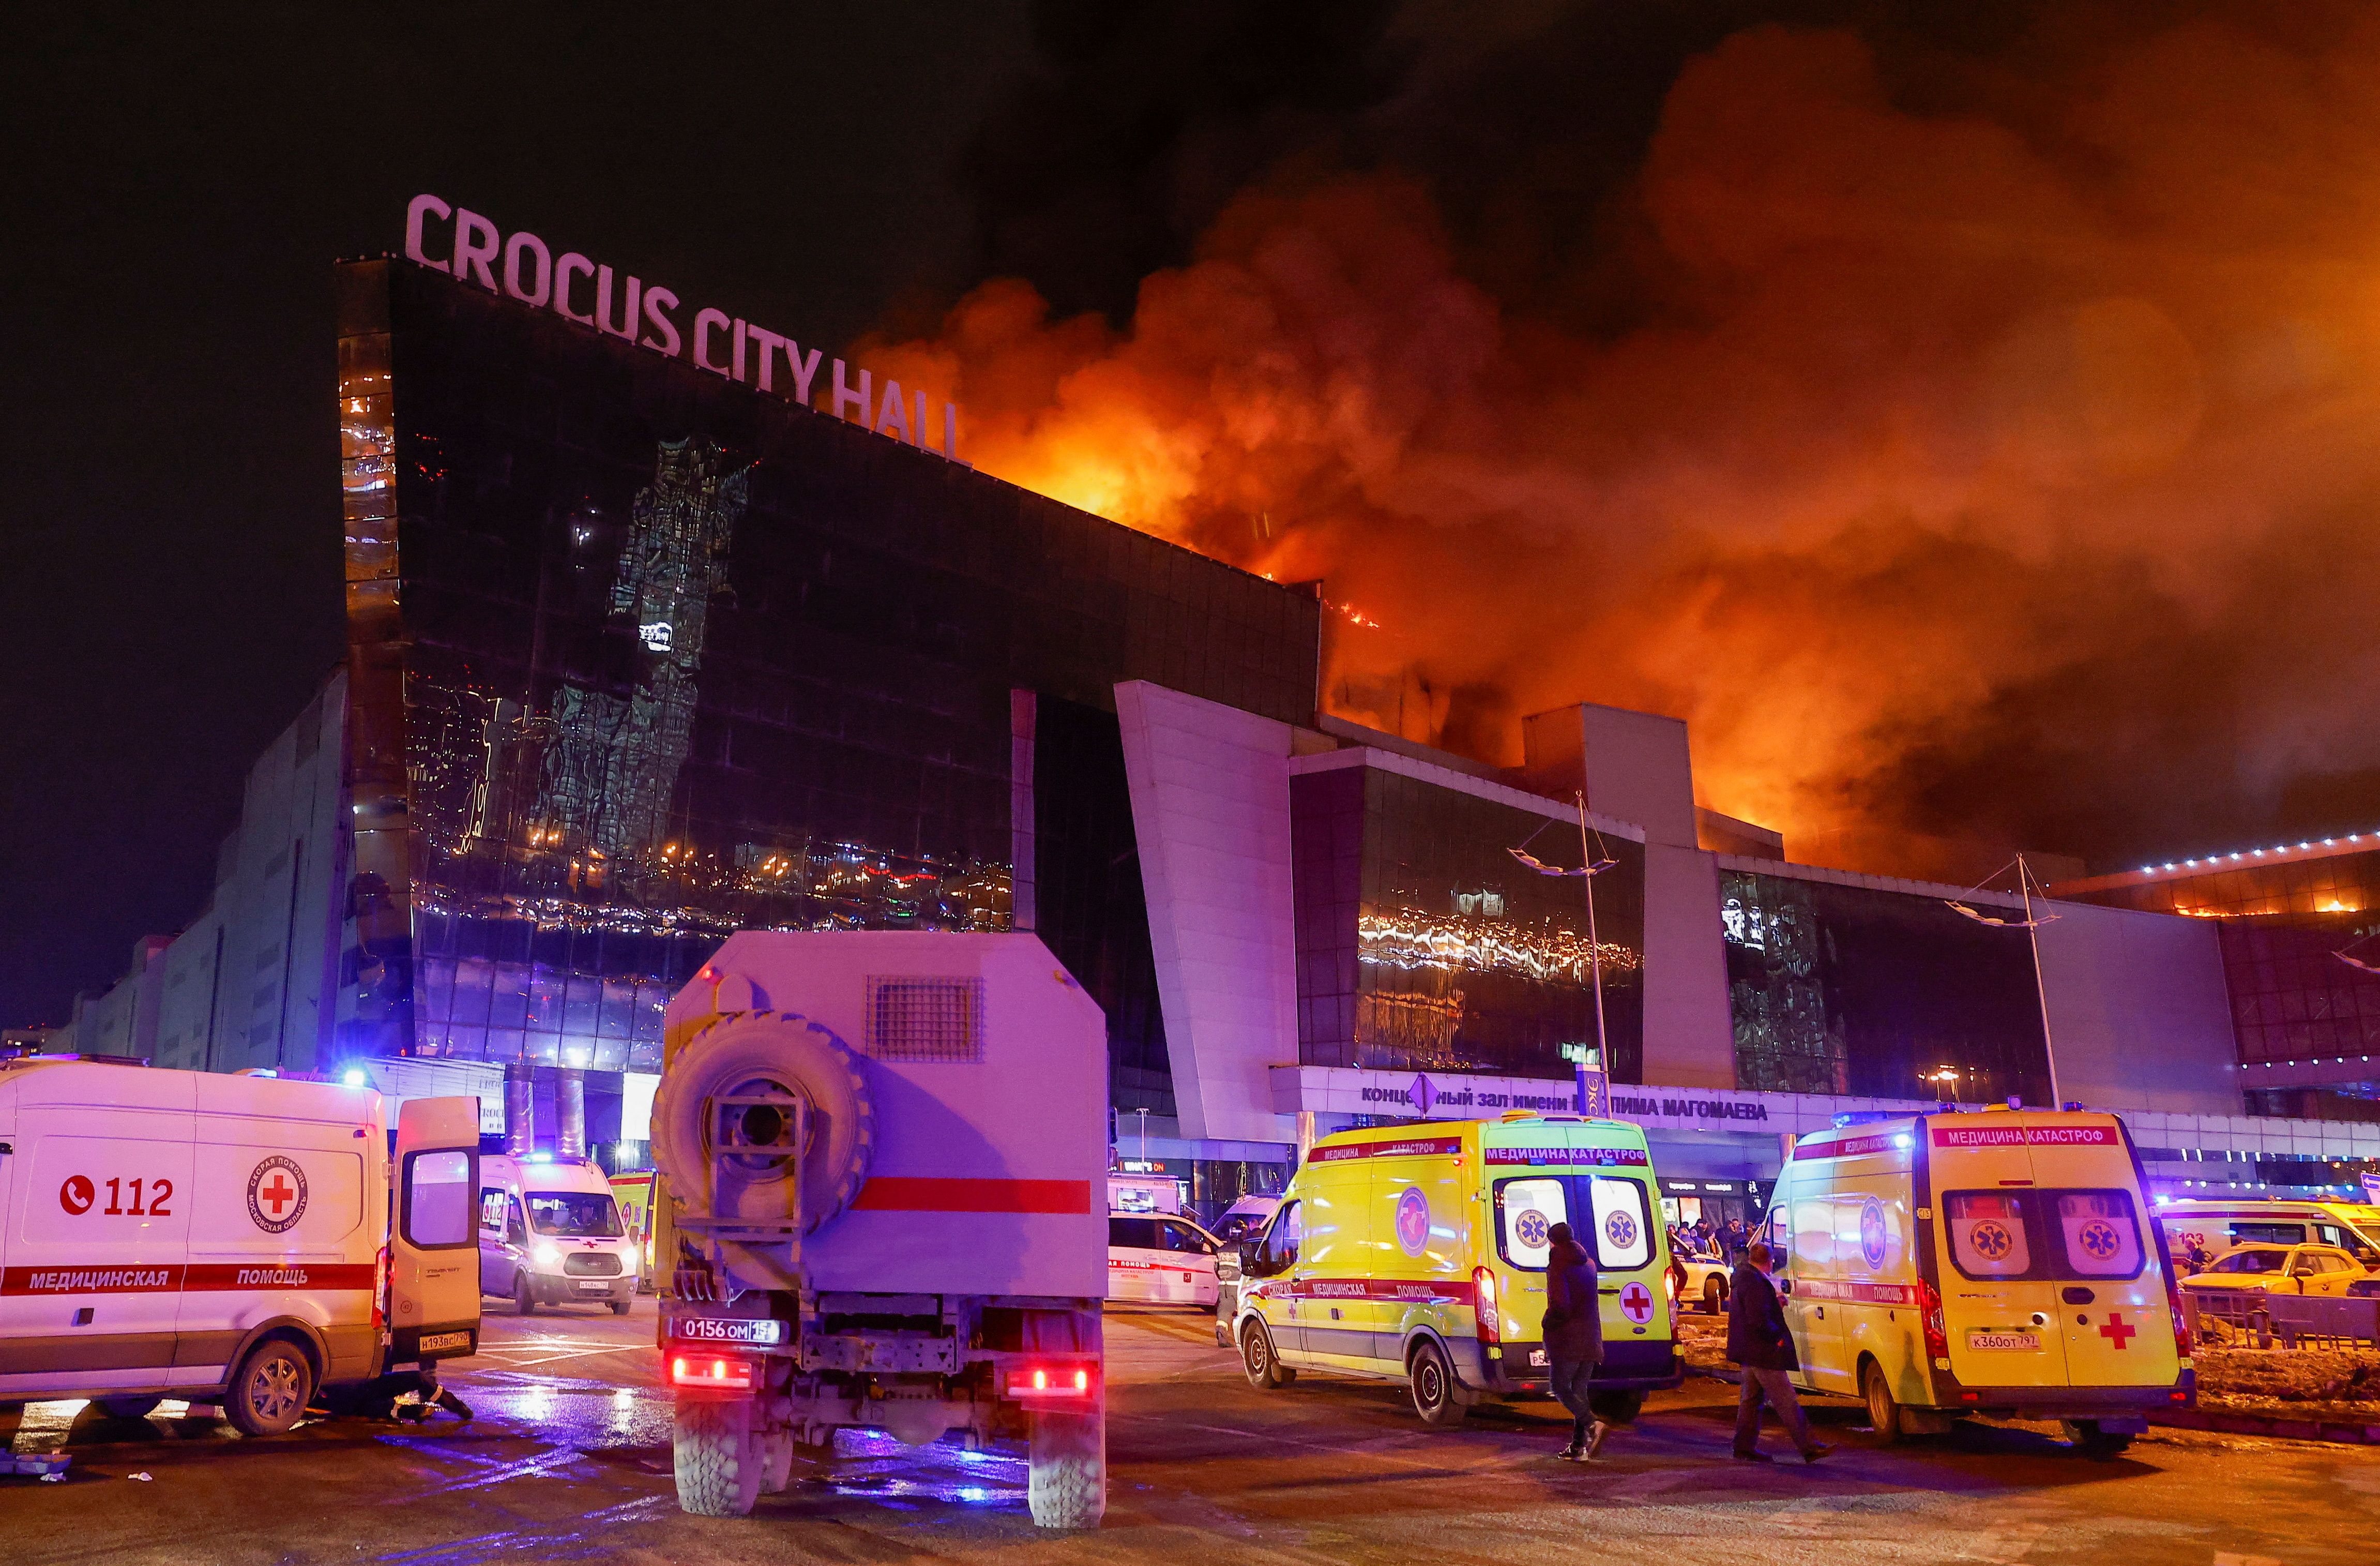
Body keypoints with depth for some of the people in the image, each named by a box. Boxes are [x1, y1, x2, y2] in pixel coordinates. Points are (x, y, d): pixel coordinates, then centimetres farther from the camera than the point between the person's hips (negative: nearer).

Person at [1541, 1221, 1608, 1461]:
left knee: (1561, 1388, -3)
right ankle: (1579, 1447, 8)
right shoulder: (1589, 1264, 15)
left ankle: (1594, 1425, -23)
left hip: (1567, 1338, -7)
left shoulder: (1558, 1265, -9)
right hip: (1590, 1338, 7)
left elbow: (1560, 1304, -17)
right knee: (1579, 1391, 11)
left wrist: (1549, 1322, -1)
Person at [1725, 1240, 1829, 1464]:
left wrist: (1776, 1305, 15)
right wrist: (1779, 1337, -14)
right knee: (1786, 1400, -6)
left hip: (1749, 1352, 10)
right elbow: (1759, 1321, -27)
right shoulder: (1755, 1283, -21)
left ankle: (1745, 1447, 18)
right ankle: (1808, 1447, -4)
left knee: (1751, 1398, 14)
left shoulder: (1741, 1276, 12)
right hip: (1763, 1353, -10)